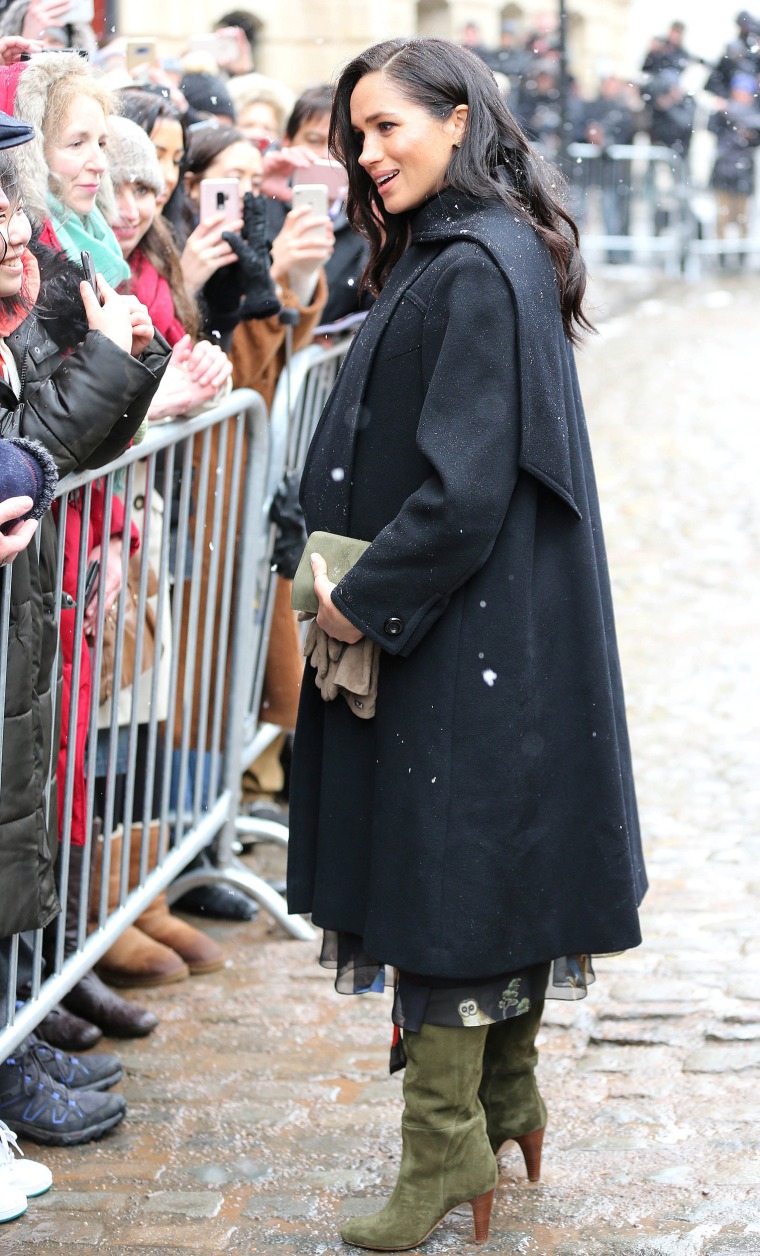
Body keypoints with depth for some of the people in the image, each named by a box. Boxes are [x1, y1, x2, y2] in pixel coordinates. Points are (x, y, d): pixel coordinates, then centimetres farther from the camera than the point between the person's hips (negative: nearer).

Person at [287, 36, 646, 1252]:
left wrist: (361, 602, -15)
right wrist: (348, 578, 7)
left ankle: (447, 1152, 10)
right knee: (495, 865, 18)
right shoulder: (445, 255, 11)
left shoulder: (477, 271, -19)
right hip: (493, 633, 10)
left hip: (463, 638, -10)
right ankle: (506, 1100, 32)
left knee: (442, 876, -1)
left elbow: (465, 486, -24)